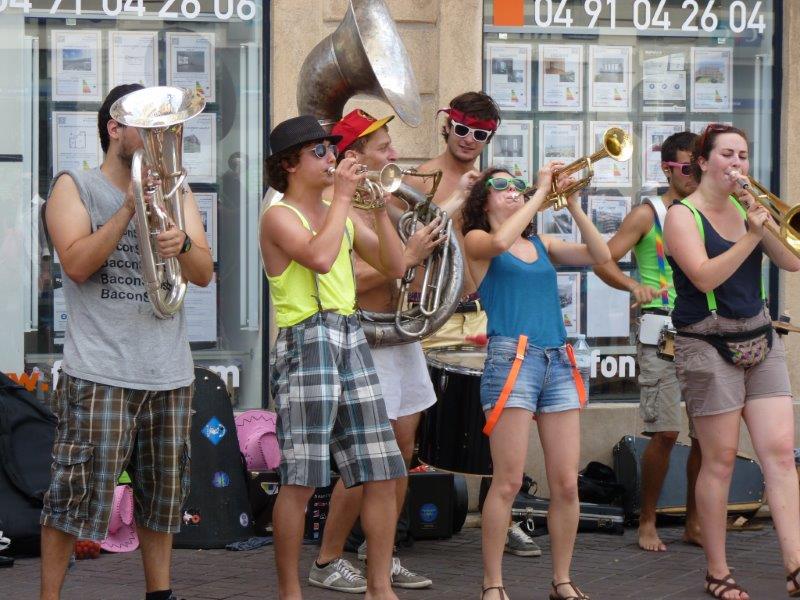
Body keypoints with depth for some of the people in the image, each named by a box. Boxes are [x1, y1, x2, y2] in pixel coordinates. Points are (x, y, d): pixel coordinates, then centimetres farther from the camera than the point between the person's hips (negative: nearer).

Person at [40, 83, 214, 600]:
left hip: (170, 375, 5)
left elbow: (204, 273, 4)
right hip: (100, 376, -5)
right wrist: (129, 210, -18)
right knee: (75, 494, -7)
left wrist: (182, 243, -17)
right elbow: (77, 264, -12)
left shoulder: (176, 192, 14)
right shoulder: (75, 187, 2)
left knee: (162, 495, 10)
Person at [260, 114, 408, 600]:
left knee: (382, 475, 4)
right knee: (300, 480, -9)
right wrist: (342, 197, -12)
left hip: (351, 341, 7)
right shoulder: (280, 216, -3)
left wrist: (381, 209, 4)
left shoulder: (343, 216, 18)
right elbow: (319, 257, -22)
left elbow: (394, 267, 13)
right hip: (306, 343, -7)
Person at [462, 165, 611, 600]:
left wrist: (572, 204, 2)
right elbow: (500, 242, -17)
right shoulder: (477, 240, 7)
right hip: (511, 359, -5)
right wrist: (541, 192, -10)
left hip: (559, 362, 5)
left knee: (567, 484, 2)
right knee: (508, 482, -8)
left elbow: (600, 255, 9)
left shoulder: (542, 244, 20)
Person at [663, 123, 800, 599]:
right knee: (721, 459, -2)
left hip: (760, 341, 5)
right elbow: (705, 276, -19)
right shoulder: (683, 215, -4)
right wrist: (751, 236, -25)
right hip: (710, 346, -5)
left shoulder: (747, 208, 11)